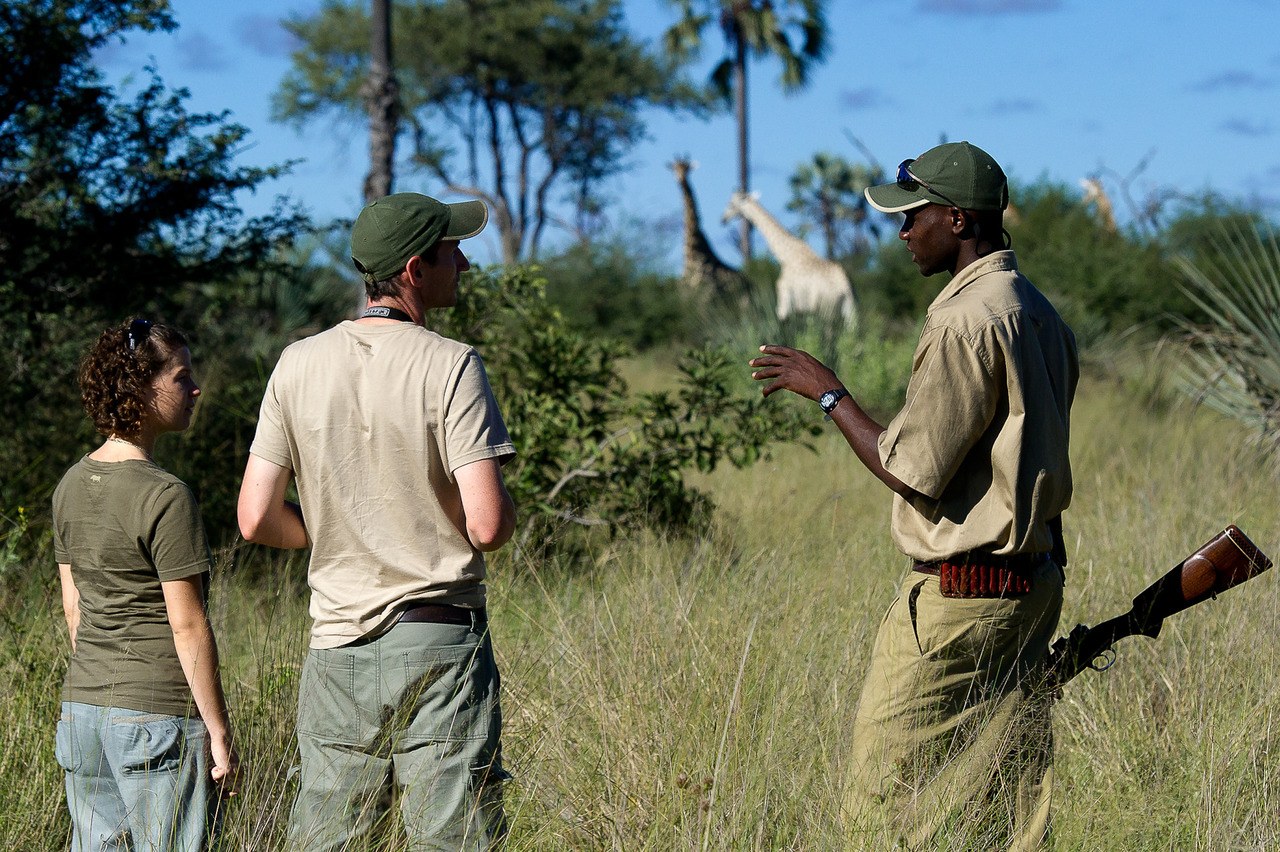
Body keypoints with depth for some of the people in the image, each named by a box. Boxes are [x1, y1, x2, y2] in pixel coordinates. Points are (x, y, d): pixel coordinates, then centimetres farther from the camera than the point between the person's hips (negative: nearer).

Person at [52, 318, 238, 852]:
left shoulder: (72, 486, 7)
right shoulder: (165, 497, -16)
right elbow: (187, 626, -15)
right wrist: (219, 733, -10)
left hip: (81, 707, 8)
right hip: (159, 715, -8)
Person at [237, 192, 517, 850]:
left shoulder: (298, 365, 3)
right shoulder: (450, 366, -9)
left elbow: (256, 519, 2)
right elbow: (489, 526, -16)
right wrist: (503, 509, 7)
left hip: (338, 645, 4)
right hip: (441, 645, -4)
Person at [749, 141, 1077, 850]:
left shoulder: (966, 320, -18)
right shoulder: (1038, 314, 12)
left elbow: (910, 470, -18)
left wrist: (826, 392, -7)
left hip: (962, 593, -10)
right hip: (1034, 580, 10)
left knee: (888, 792, -2)